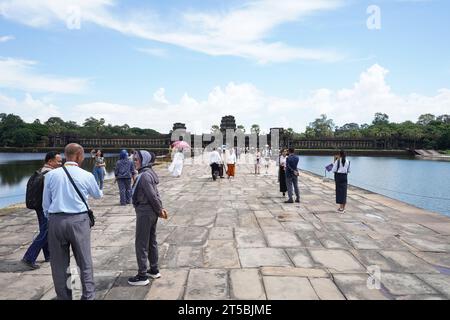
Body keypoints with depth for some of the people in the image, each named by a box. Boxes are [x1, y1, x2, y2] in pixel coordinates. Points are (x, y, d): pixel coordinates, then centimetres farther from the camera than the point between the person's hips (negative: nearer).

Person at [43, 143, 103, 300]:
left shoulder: (50, 175, 0)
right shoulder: (86, 176, -4)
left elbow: (46, 203, 7)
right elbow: (98, 195, 14)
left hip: (55, 221, 2)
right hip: (79, 220, -2)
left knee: (59, 263, 14)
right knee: (84, 262, 10)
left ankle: (63, 297, 24)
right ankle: (88, 296, 16)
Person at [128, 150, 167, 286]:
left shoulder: (144, 175, -21)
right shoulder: (149, 173, 10)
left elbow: (152, 195, -21)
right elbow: (155, 194, 10)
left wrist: (159, 209, -10)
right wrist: (160, 209, 8)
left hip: (145, 212, -9)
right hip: (151, 212, 10)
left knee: (141, 244, 1)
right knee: (151, 241, 18)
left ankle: (142, 276, 10)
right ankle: (154, 270, 30)